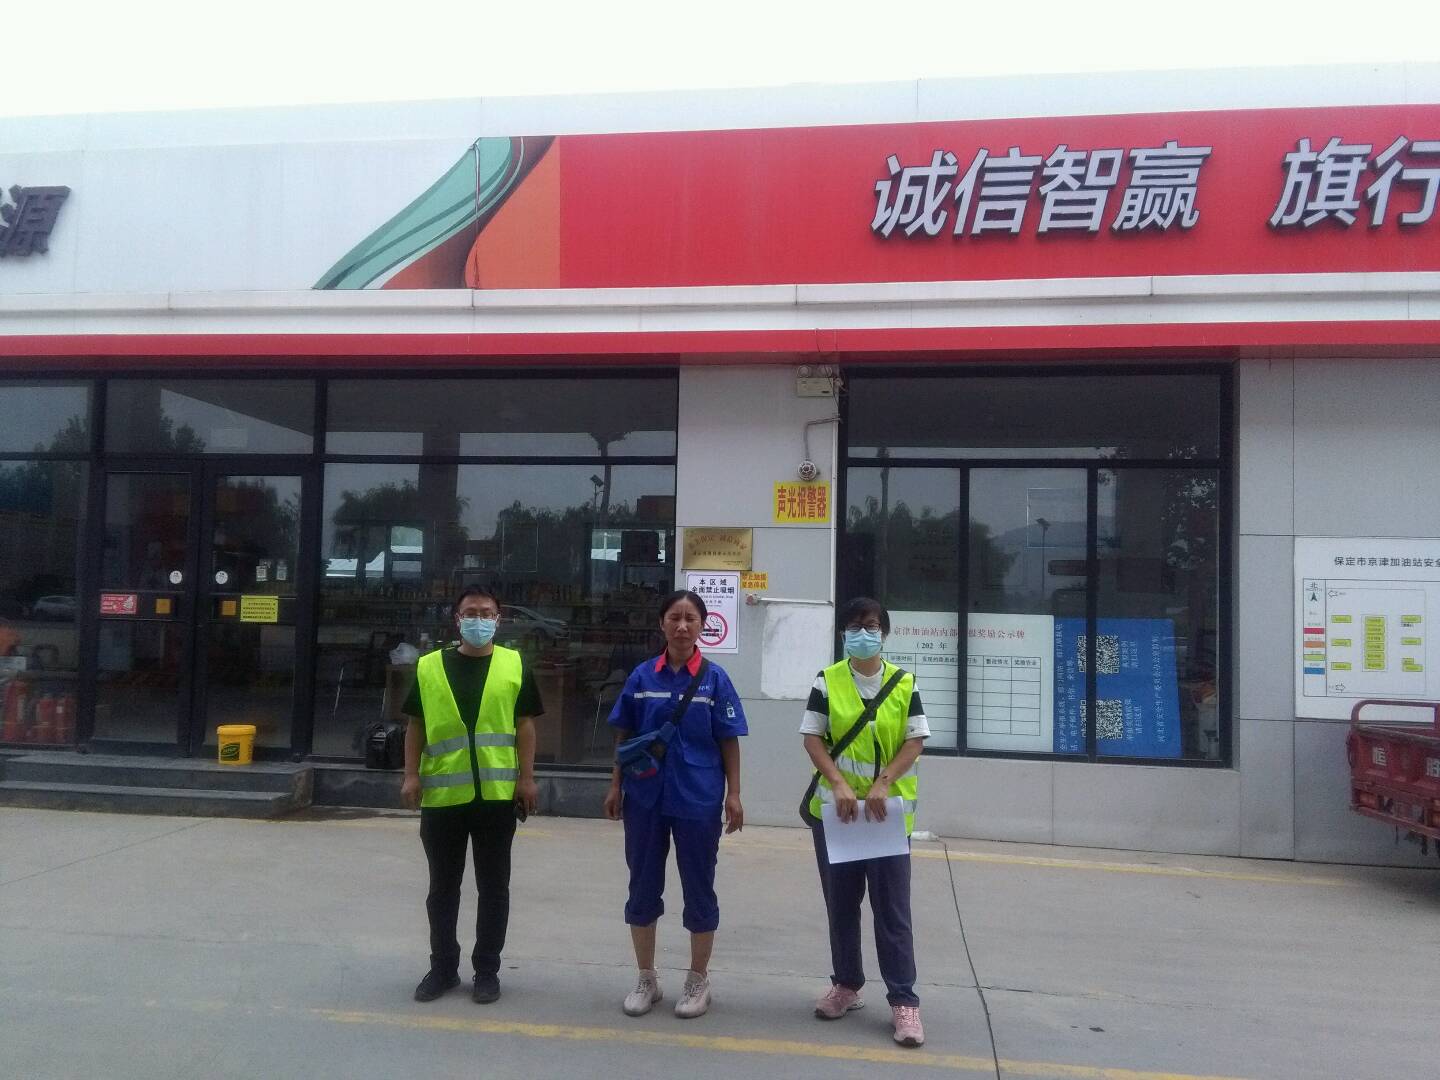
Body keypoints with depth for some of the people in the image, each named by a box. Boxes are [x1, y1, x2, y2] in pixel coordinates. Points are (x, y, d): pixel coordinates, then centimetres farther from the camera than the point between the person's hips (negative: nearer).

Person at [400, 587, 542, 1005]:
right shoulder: (429, 667, 4)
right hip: (441, 795, 1)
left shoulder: (514, 666, 3)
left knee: (493, 887, 8)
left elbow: (525, 725, 3)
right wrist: (412, 775, -1)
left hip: (497, 794, -1)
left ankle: (487, 970, 21)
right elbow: (416, 725, 7)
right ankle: (443, 967, 27)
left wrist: (527, 778, -3)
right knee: (442, 887, 12)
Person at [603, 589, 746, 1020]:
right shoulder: (642, 675, 1)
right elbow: (624, 736, 7)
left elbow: (729, 742, -2)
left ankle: (698, 981, 25)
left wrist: (733, 794, -6)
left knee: (698, 889, 9)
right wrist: (615, 786, 4)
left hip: (698, 798, -2)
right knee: (643, 887, 10)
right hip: (645, 796, 2)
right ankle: (647, 979, 27)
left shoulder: (714, 678, -3)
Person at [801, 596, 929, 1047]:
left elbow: (916, 740, -2)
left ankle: (903, 1001, 8)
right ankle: (846, 985, 28)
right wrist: (839, 784, -16)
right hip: (836, 808, 1)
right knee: (841, 903, 12)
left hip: (889, 810, -1)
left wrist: (883, 784, -14)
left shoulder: (904, 683, -1)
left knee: (892, 908, 0)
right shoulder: (827, 681, -1)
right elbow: (812, 738, -3)